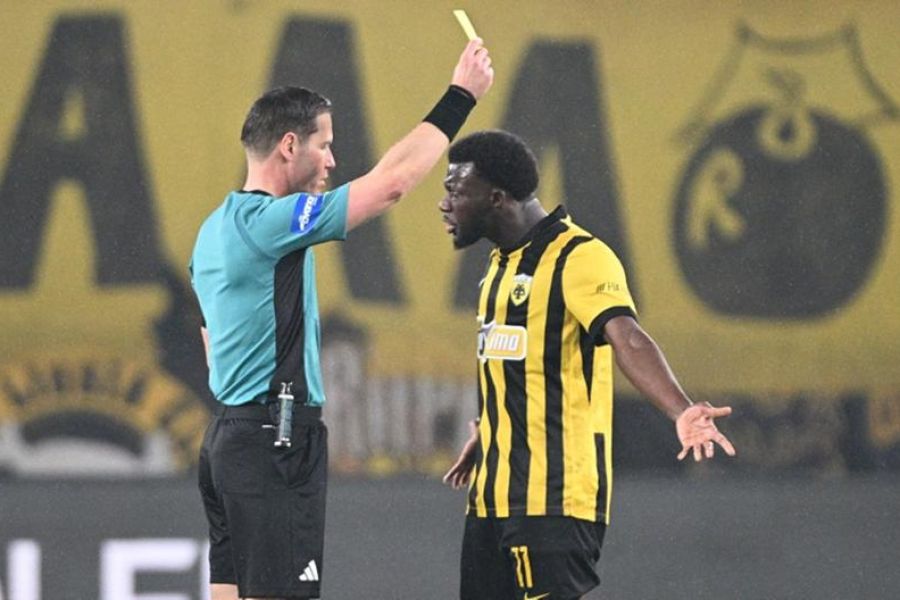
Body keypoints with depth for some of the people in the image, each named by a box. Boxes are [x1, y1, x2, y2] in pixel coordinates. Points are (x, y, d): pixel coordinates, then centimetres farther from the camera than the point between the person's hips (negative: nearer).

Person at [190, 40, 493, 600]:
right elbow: (391, 181, -16)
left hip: (229, 433, 10)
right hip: (276, 441, -10)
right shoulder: (268, 220, -15)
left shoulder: (216, 229, 16)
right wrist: (460, 97, -7)